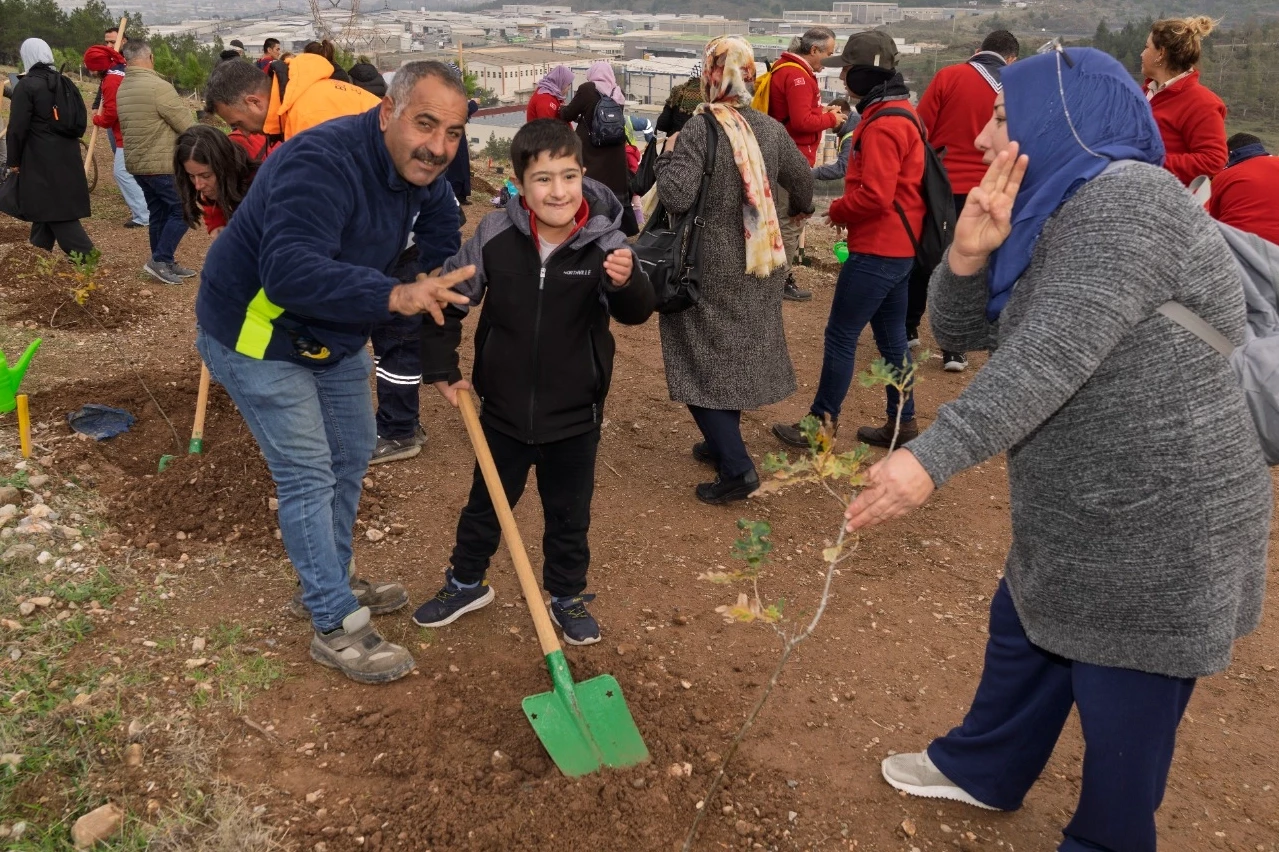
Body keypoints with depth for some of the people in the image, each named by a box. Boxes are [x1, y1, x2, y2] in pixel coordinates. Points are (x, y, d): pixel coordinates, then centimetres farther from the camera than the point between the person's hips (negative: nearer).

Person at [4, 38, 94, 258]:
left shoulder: (26, 85, -12)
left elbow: (17, 127, -13)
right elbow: (81, 119, 15)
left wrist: (13, 159, -5)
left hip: (41, 158, -7)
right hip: (66, 155, 7)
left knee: (56, 210, -5)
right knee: (45, 206, 16)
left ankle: (85, 256, -12)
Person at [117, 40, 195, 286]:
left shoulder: (122, 89, 9)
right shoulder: (159, 87, -18)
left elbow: (125, 127, 15)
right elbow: (187, 125, -14)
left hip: (136, 163, 9)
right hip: (163, 164, -9)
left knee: (159, 214, 14)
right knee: (182, 210, -1)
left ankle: (165, 263, 19)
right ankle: (160, 260, -5)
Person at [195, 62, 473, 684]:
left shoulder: (421, 168, -8)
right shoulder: (322, 163, -34)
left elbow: (439, 215, 13)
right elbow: (290, 273, -46)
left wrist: (436, 287, -2)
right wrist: (394, 296, -56)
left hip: (333, 337, 9)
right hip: (255, 336, -9)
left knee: (351, 456, 17)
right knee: (308, 476, -7)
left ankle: (332, 581, 37)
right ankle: (335, 626, 5)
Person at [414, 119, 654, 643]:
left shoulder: (604, 241, -16)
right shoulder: (495, 237, -14)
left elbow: (636, 313, -24)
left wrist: (627, 283, -45)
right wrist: (442, 369, 0)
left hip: (574, 416, -1)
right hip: (504, 409, 1)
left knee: (569, 515, 17)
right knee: (485, 504, 21)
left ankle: (567, 597, 39)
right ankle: (466, 583, 44)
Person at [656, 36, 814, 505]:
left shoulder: (700, 129, -17)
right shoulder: (771, 128, 2)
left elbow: (676, 196, -26)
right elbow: (802, 179, 16)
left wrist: (667, 155, -7)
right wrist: (800, 208, 38)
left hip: (710, 268, -6)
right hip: (760, 264, 6)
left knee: (703, 361, 2)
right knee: (736, 353, 20)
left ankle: (736, 467, -5)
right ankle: (724, 443, 33)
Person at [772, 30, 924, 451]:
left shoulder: (883, 124, -19)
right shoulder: (899, 112, 14)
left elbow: (875, 196, -26)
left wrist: (836, 211, -8)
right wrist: (846, 209, 7)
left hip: (877, 249, -10)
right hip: (897, 246, 10)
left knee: (841, 336, -1)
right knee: (891, 336, 15)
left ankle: (822, 424, 8)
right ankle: (902, 423, 22)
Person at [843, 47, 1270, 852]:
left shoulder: (1124, 198, -21)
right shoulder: (1057, 217, 10)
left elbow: (1051, 357, -31)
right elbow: (960, 330, 8)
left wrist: (931, 458, -34)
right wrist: (971, 251, -11)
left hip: (1158, 530, -10)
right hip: (1083, 518, 10)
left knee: (1124, 709, 9)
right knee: (1023, 636, 26)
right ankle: (982, 771, 48)